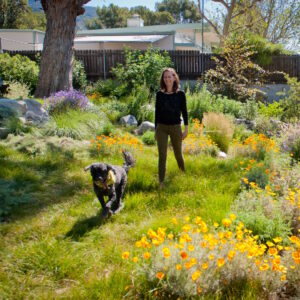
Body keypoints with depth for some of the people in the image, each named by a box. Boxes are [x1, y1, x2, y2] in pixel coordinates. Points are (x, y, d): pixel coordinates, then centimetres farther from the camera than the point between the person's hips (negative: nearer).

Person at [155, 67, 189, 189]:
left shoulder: (180, 94, -2)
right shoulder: (159, 94, 2)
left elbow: (184, 112, 1)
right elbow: (157, 112, 7)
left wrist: (186, 128, -2)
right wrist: (156, 130, 8)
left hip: (175, 127, -1)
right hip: (162, 127, 1)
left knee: (178, 154, 14)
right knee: (162, 155, -2)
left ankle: (184, 175, 40)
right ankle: (161, 182, 4)